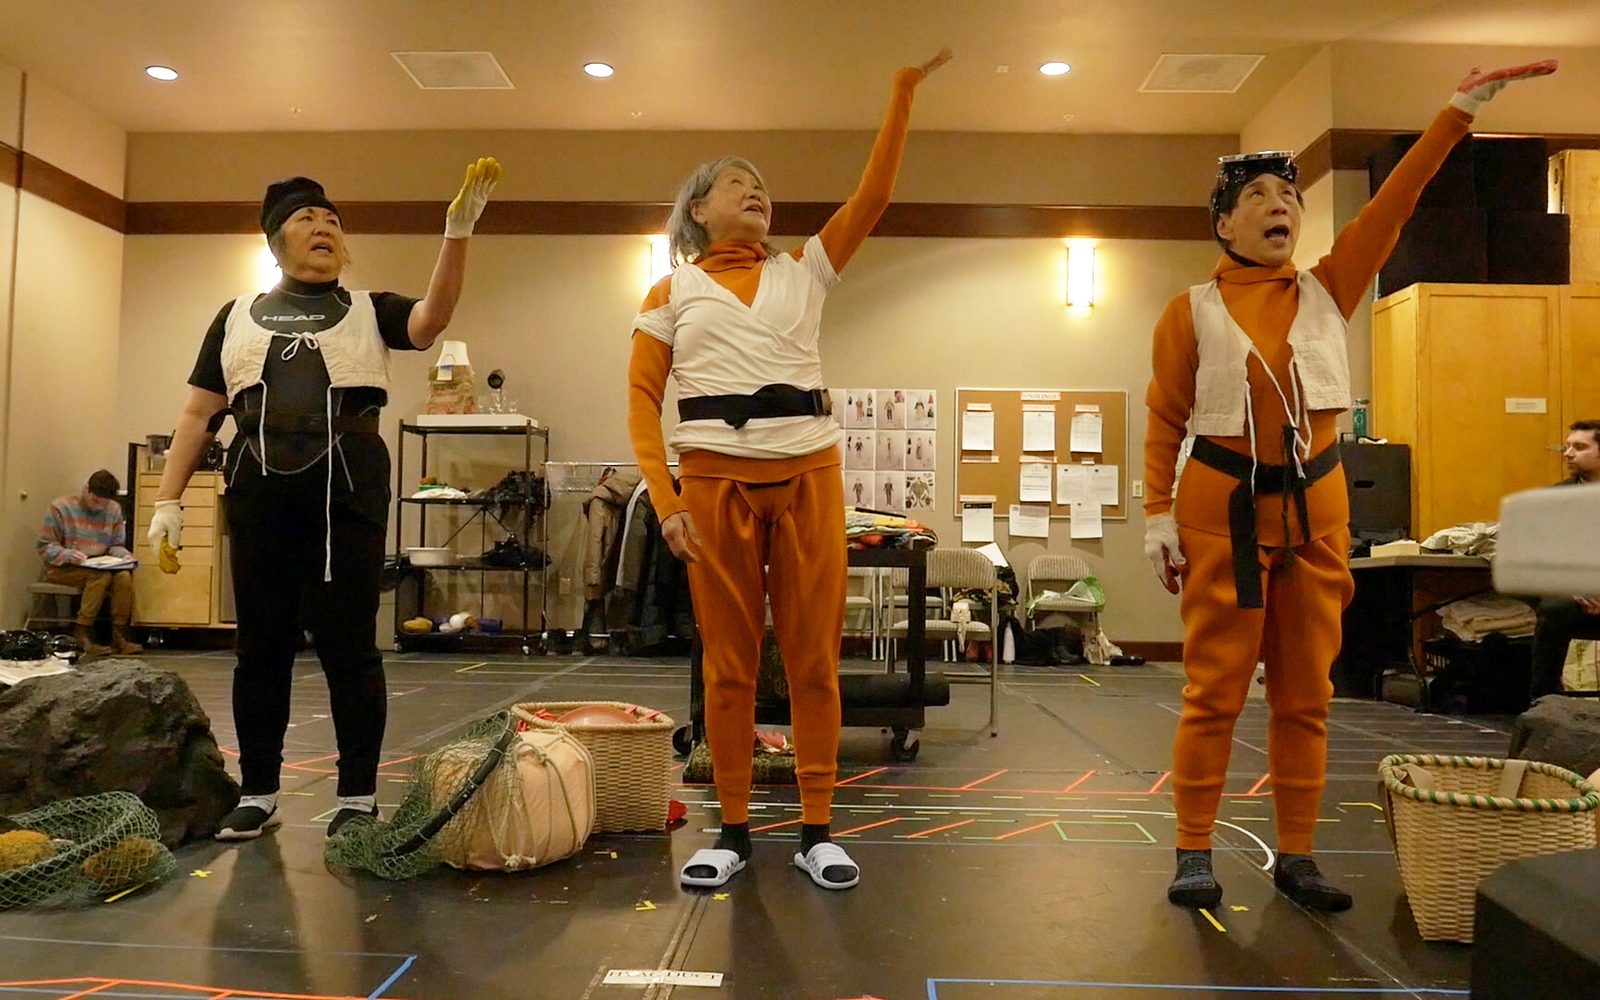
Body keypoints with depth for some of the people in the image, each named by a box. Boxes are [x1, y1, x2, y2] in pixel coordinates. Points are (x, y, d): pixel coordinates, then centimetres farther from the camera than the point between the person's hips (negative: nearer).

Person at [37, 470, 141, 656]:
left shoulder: (114, 509, 4)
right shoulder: (61, 507, -7)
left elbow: (116, 545, 12)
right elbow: (44, 547, -6)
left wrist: (124, 555, -11)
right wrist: (69, 555, -25)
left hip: (100, 566, 4)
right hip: (63, 569, -4)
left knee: (124, 575, -29)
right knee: (102, 576, -33)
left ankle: (118, 634, -24)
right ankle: (82, 634, -26)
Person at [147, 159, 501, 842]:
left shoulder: (369, 311, 11)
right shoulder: (238, 316, 17)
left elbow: (432, 318, -11)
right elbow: (199, 414, 15)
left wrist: (458, 233, -23)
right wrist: (168, 500, 6)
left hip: (347, 490, -2)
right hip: (260, 492, 2)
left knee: (348, 644, 0)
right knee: (262, 645, 8)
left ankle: (358, 798, 10)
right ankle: (258, 795, 21)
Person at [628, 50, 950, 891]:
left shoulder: (803, 271, 16)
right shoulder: (672, 293, 10)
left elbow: (874, 193, 8)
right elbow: (641, 399, 4)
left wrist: (903, 93, 3)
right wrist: (663, 500, -8)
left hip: (808, 475, 2)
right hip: (717, 481, -1)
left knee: (813, 655, 2)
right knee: (728, 662, 3)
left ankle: (816, 829, 13)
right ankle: (733, 829, 15)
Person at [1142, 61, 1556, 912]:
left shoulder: (1329, 290, 9)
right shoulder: (1191, 312, 0)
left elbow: (1393, 203, 2)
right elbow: (1164, 421, -1)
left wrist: (1458, 113, -4)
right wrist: (1157, 515, -8)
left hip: (1315, 505, 4)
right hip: (1224, 507, -3)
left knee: (1306, 692, 8)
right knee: (1215, 689, -1)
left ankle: (1295, 857, 20)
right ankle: (1193, 854, 10)